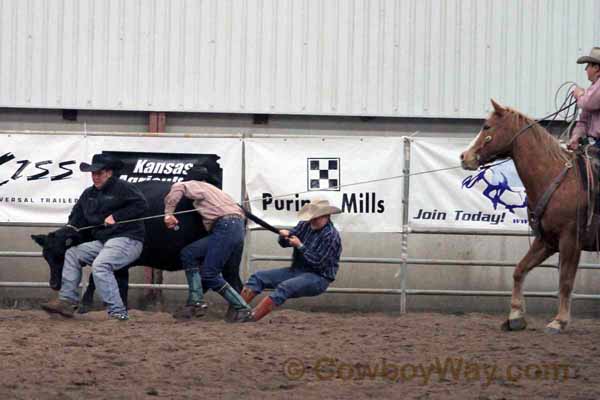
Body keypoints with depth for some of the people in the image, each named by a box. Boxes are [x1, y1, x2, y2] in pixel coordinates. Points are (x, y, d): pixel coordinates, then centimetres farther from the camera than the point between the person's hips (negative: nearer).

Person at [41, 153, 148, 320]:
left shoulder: (122, 188, -5)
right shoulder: (88, 194, 18)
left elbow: (141, 205, -14)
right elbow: (77, 217, 24)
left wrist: (116, 216, -16)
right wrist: (70, 229, 2)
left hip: (127, 239, -9)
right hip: (102, 241, 9)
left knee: (100, 265, -30)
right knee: (72, 253, 1)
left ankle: (117, 312, -29)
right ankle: (66, 299, -5)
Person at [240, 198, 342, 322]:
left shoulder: (331, 236, -15)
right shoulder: (306, 225, 7)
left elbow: (317, 263, -20)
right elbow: (284, 243, 10)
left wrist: (300, 246, -18)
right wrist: (284, 236, -14)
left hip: (318, 278, -9)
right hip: (296, 270, 9)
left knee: (284, 287, -34)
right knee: (258, 277, -2)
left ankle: (251, 317, -42)